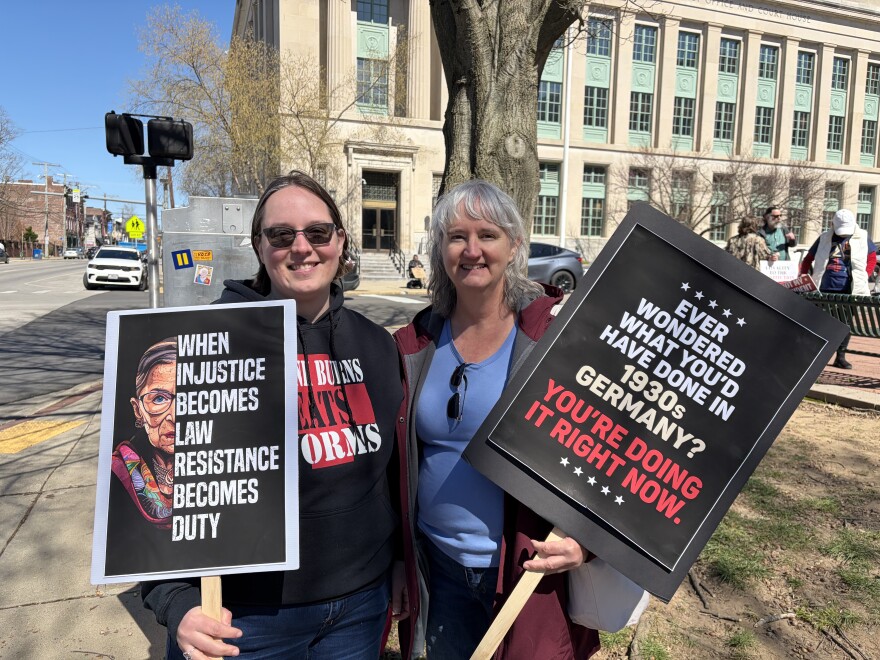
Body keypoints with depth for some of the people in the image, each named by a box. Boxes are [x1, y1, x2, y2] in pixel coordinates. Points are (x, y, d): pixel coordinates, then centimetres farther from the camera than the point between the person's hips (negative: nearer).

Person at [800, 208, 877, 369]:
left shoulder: (862, 237, 6)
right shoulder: (824, 238, 6)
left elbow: (872, 258, 12)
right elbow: (808, 258, 12)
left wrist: (863, 277, 0)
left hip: (851, 290, 1)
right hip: (826, 289, -1)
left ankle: (841, 357, 12)